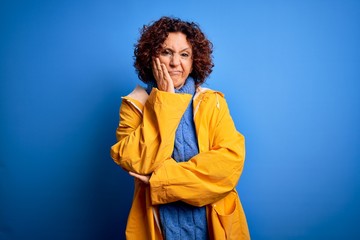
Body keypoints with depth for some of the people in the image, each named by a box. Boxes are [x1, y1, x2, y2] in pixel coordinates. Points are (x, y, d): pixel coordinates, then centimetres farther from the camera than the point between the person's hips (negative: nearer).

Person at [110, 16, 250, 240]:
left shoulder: (212, 102, -3)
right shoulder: (134, 104, -3)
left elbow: (232, 157, -16)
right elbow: (133, 162, -17)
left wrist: (164, 178, -20)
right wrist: (164, 102, -17)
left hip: (211, 220, 1)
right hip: (158, 222, 0)